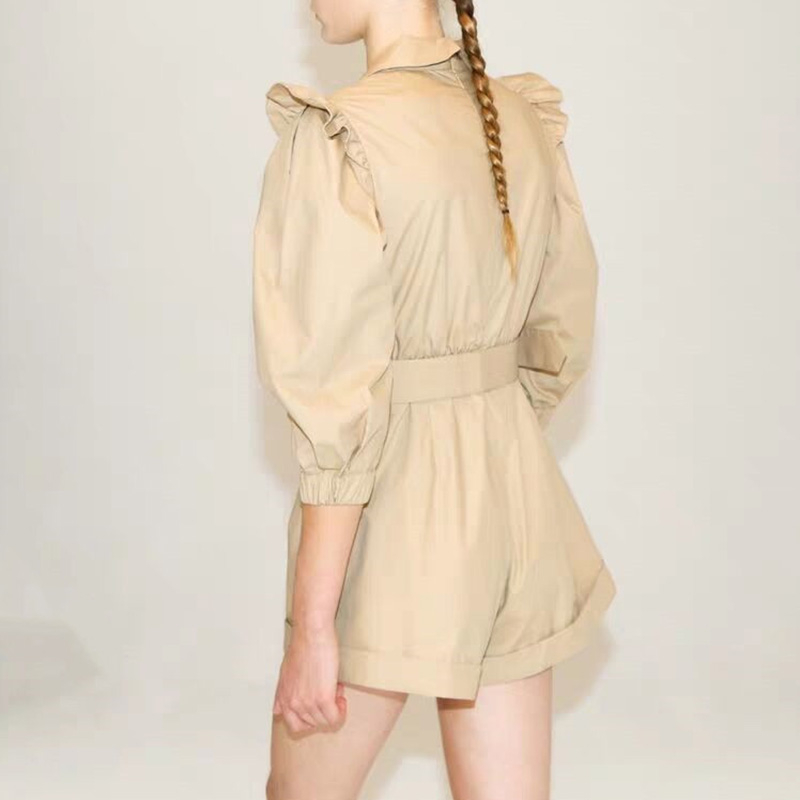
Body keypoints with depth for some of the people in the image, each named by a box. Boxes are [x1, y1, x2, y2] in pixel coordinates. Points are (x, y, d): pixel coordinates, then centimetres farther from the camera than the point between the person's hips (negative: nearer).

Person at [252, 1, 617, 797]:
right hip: (514, 498, 7)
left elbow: (344, 405, -21)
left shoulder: (335, 142, -19)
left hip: (394, 512, -6)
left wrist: (313, 625, -15)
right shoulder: (528, 119, 3)